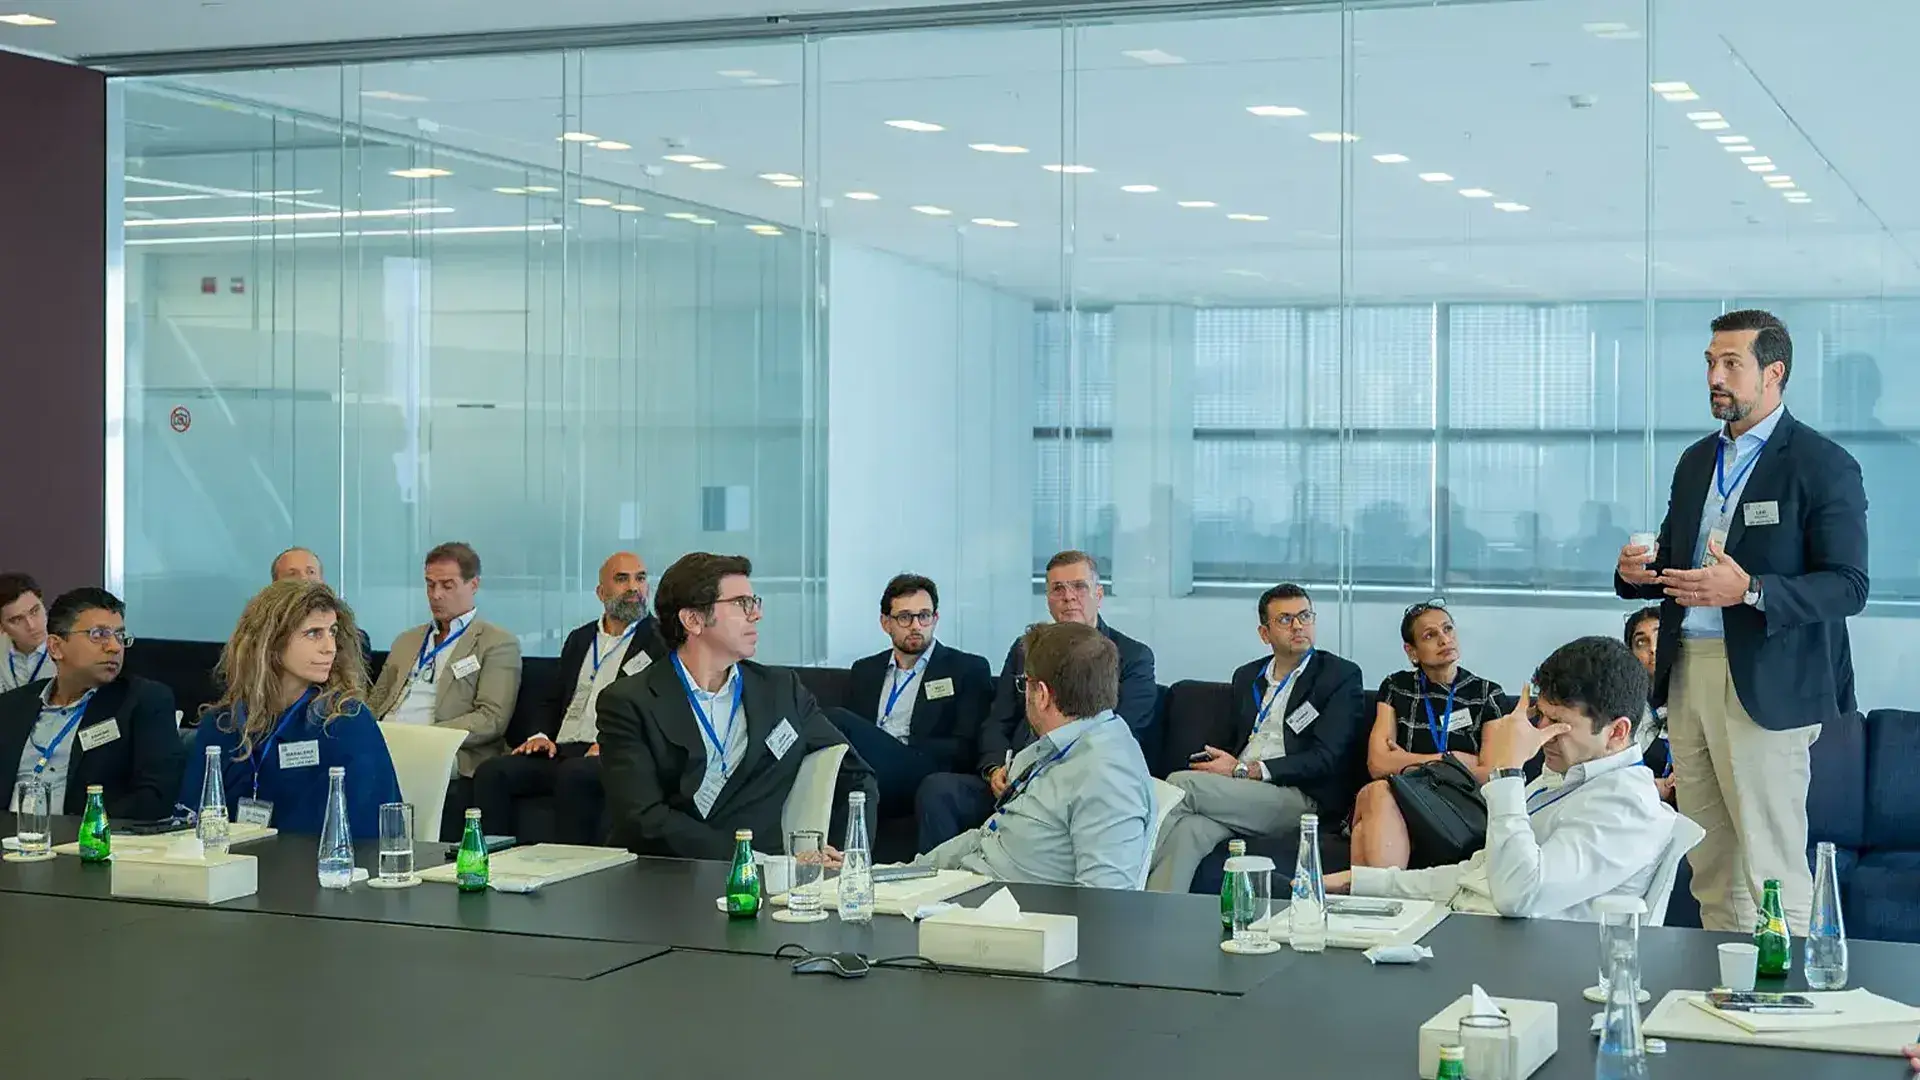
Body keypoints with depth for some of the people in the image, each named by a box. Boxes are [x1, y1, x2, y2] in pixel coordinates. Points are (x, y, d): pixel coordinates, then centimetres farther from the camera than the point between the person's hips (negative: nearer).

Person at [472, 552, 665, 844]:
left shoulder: (662, 641, 6)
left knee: (574, 774, -38)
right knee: (491, 772, -19)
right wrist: (541, 736, 5)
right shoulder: (580, 639, 26)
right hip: (559, 752, 6)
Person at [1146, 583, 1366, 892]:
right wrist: (1222, 764, -1)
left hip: (1300, 799, -4)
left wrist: (1244, 770, -12)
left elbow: (1325, 759, -6)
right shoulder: (1246, 676, 25)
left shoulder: (1341, 676, 5)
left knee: (1181, 783, -26)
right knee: (1188, 829, -33)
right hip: (1238, 792, 4)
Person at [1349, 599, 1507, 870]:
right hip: (1397, 799, 2)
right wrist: (1453, 759, 0)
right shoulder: (1396, 687, 17)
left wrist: (1409, 763, 2)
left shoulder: (1487, 694, 13)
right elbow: (1378, 764, 4)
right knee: (1377, 792, -37)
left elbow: (1492, 775, 2)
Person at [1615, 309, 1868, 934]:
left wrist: (1749, 590, -25)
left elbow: (1849, 586, -12)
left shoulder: (1824, 466, -6)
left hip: (1766, 685, -7)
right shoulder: (1696, 461, 16)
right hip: (1688, 672, 7)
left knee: (1773, 870, -5)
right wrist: (1635, 573, 0)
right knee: (1710, 867, 10)